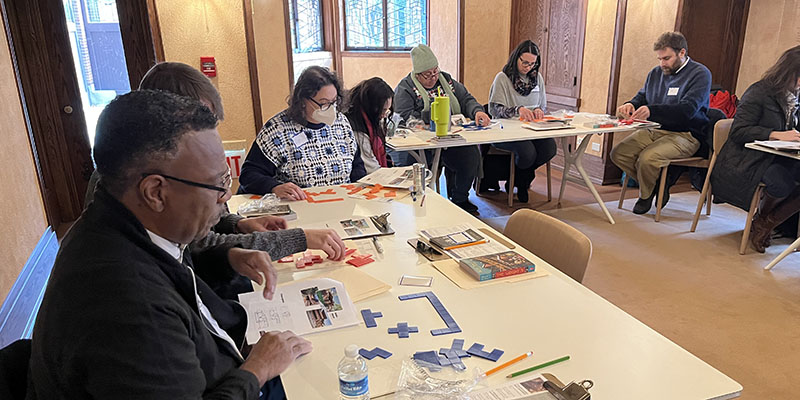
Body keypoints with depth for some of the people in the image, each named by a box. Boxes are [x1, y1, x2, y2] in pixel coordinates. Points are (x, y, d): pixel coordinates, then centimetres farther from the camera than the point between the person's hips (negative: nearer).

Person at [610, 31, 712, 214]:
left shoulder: (700, 74, -7)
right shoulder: (656, 73, 16)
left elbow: (687, 109, -21)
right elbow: (641, 97, 24)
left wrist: (652, 110, -36)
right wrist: (630, 105, -4)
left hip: (685, 135, -7)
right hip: (653, 131, 7)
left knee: (647, 158, -32)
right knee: (618, 153, -15)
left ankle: (646, 195, 0)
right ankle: (656, 185, 4)